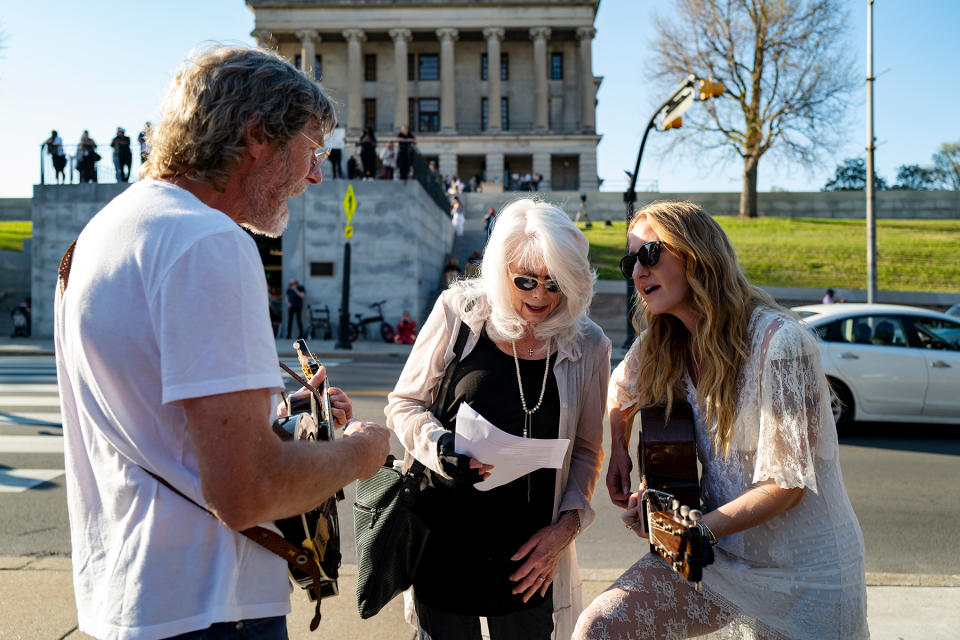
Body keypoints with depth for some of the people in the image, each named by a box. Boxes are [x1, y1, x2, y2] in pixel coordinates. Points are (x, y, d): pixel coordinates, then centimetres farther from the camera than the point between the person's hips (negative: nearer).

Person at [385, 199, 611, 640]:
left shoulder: (588, 345, -1)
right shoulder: (459, 311, -5)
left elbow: (586, 450, 9)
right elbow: (404, 403, 3)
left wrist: (566, 526, -2)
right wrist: (440, 447, -16)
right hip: (444, 542, -1)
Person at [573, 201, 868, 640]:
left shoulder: (780, 341, -19)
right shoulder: (662, 347, 0)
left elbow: (787, 484, -17)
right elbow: (621, 391, 23)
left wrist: (698, 531, -24)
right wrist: (618, 453, 9)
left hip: (806, 572, -4)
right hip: (718, 553, 5)